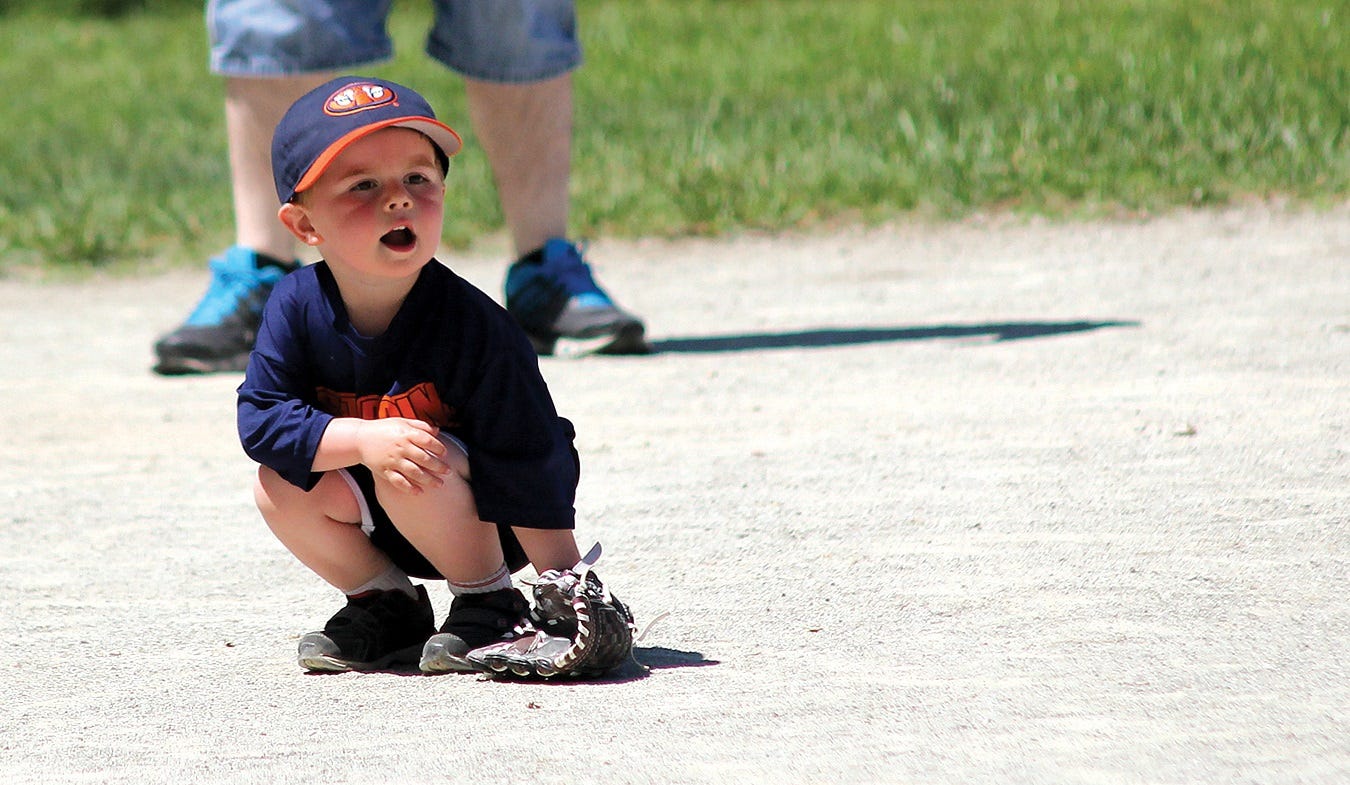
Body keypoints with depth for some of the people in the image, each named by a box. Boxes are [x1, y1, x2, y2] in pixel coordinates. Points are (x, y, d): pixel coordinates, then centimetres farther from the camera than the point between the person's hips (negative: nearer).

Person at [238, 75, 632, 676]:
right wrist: (364, 439, -34)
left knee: (407, 476, -32)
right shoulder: (297, 307, -15)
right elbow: (261, 418, -18)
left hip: (485, 523, -5)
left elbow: (527, 458, -24)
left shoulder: (471, 323, -26)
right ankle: (387, 608, 5)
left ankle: (491, 605, -9)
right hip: (377, 525, 5)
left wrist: (563, 581, -25)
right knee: (278, 485, -18)